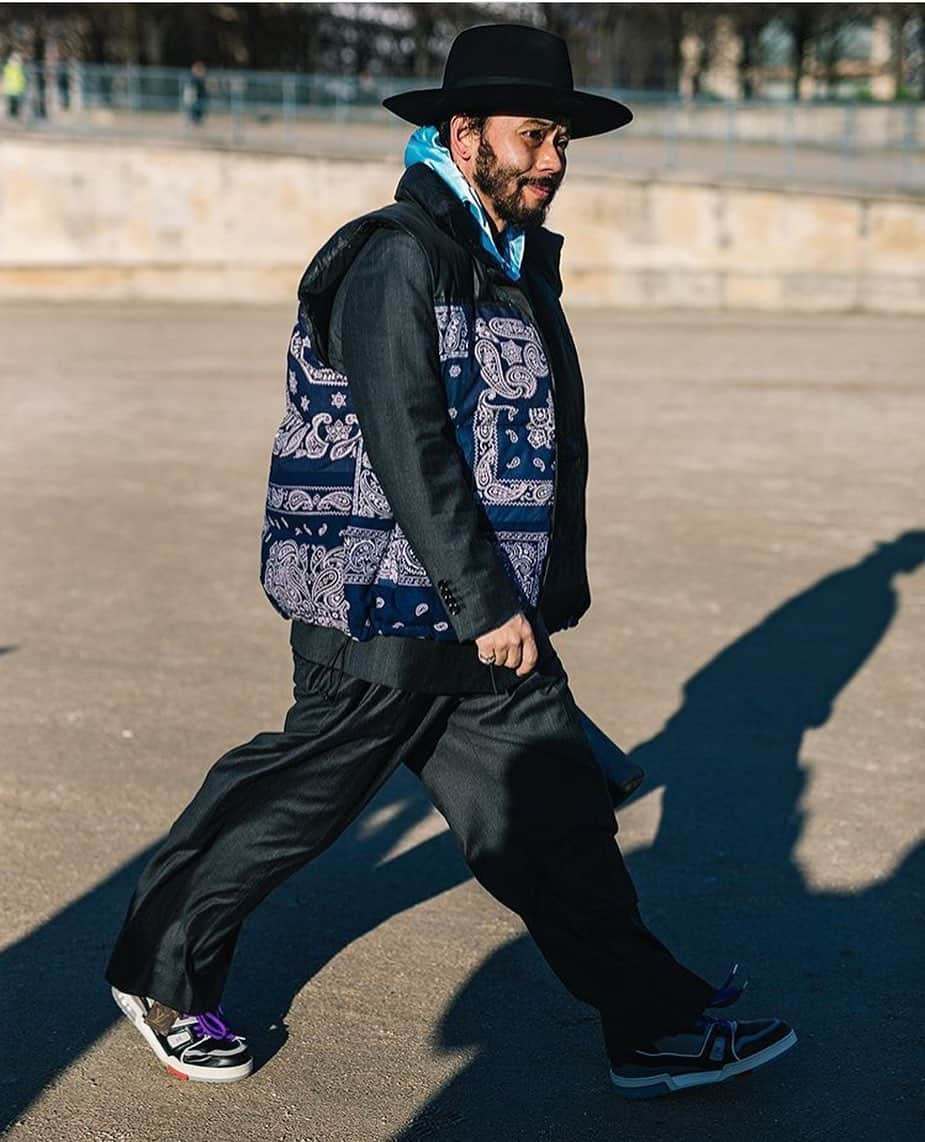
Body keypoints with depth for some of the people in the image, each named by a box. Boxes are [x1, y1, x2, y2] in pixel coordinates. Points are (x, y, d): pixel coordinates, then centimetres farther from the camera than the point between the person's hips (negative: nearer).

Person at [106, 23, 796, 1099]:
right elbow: (408, 446, -21)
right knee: (293, 799, 5)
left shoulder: (522, 262, 14)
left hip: (486, 617, 9)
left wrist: (550, 588, 18)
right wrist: (486, 604, -20)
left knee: (557, 809, 8)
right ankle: (161, 976, 26)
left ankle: (656, 1028, 15)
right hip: (383, 615, -8)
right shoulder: (394, 255, -15)